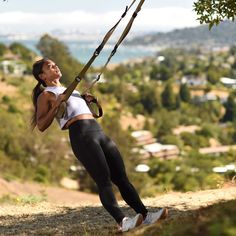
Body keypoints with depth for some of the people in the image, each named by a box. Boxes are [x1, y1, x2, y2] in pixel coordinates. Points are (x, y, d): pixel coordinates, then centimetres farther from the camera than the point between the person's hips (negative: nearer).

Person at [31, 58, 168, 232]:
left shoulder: (69, 90, 31)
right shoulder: (46, 95, 7)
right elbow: (41, 126, -5)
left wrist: (87, 99, 24)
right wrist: (56, 105, -13)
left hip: (98, 131, 8)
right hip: (81, 136, -8)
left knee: (122, 178, -1)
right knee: (104, 181, -20)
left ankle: (145, 216, -6)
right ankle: (122, 221, -31)